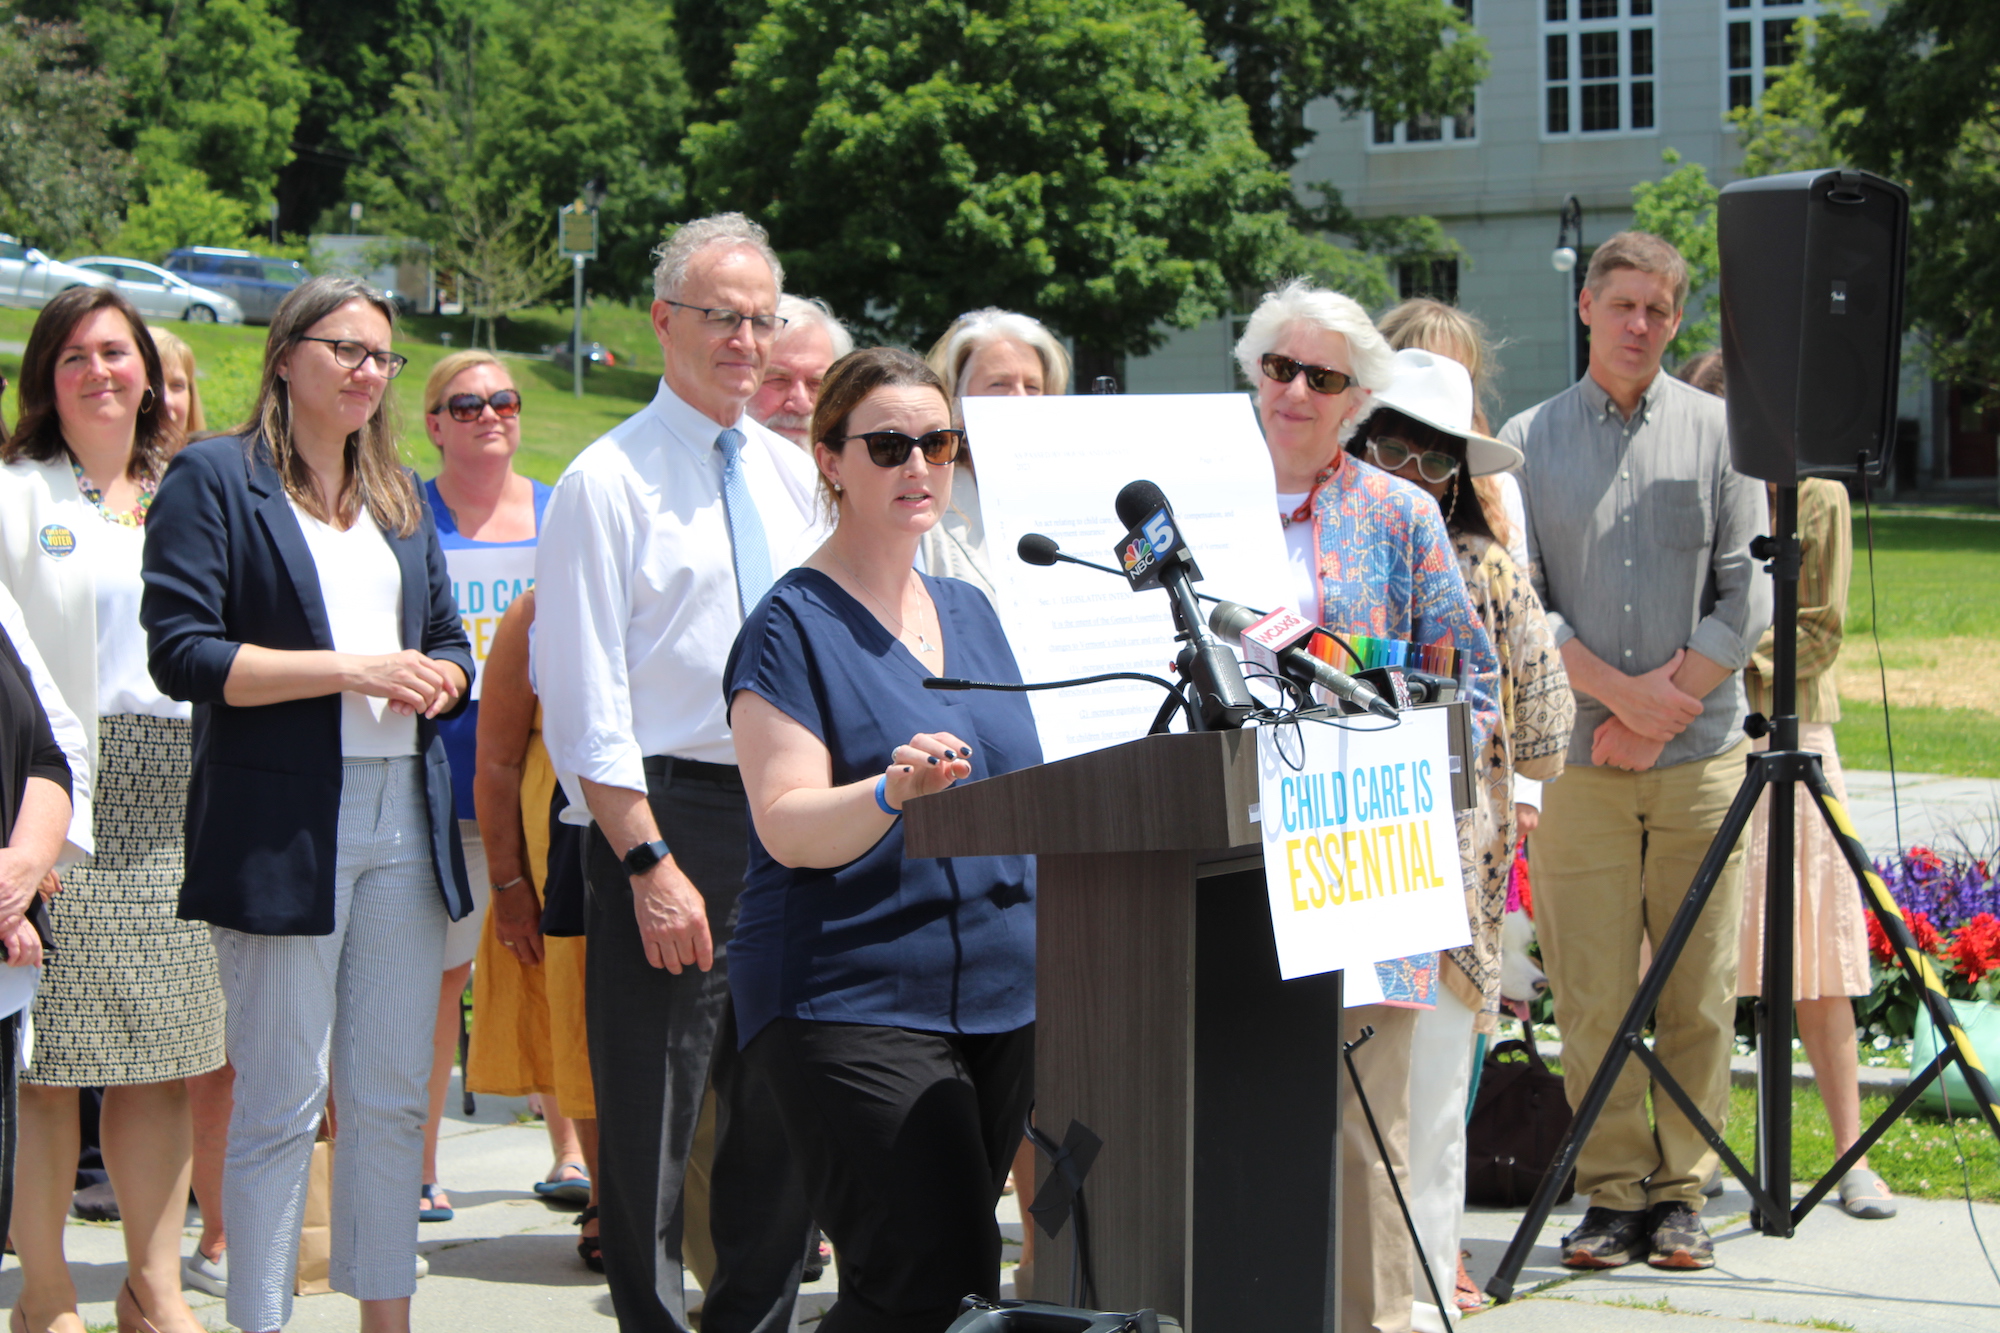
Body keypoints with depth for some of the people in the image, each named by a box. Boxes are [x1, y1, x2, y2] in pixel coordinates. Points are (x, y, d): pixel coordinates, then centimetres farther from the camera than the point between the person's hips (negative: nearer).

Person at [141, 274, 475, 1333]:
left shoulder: (400, 495, 19)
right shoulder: (214, 478, -1)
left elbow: (450, 647, 22)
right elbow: (182, 652, -10)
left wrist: (432, 680, -3)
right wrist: (348, 669, -15)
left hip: (403, 817, 6)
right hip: (281, 823, -6)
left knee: (394, 1095, 8)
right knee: (282, 1102, -4)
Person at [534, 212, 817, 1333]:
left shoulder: (793, 475, 14)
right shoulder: (609, 482, -5)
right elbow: (585, 703, -10)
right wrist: (650, 863, -17)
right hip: (670, 809, -6)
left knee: (785, 1110, 11)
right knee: (653, 1114, -2)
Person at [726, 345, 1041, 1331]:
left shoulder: (970, 612, 16)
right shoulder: (794, 623, -5)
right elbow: (788, 827, -15)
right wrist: (892, 791, -33)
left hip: (1000, 994, 7)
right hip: (852, 1000, -7)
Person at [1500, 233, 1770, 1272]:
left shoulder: (1717, 431, 7)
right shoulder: (1527, 443, 7)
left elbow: (1746, 598, 1)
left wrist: (1662, 707, -8)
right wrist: (1621, 691, -11)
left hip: (1701, 757, 0)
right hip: (1578, 757, 0)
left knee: (1699, 993, 1)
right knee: (1590, 993, -2)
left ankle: (1680, 1191, 9)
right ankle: (1611, 1195, 6)